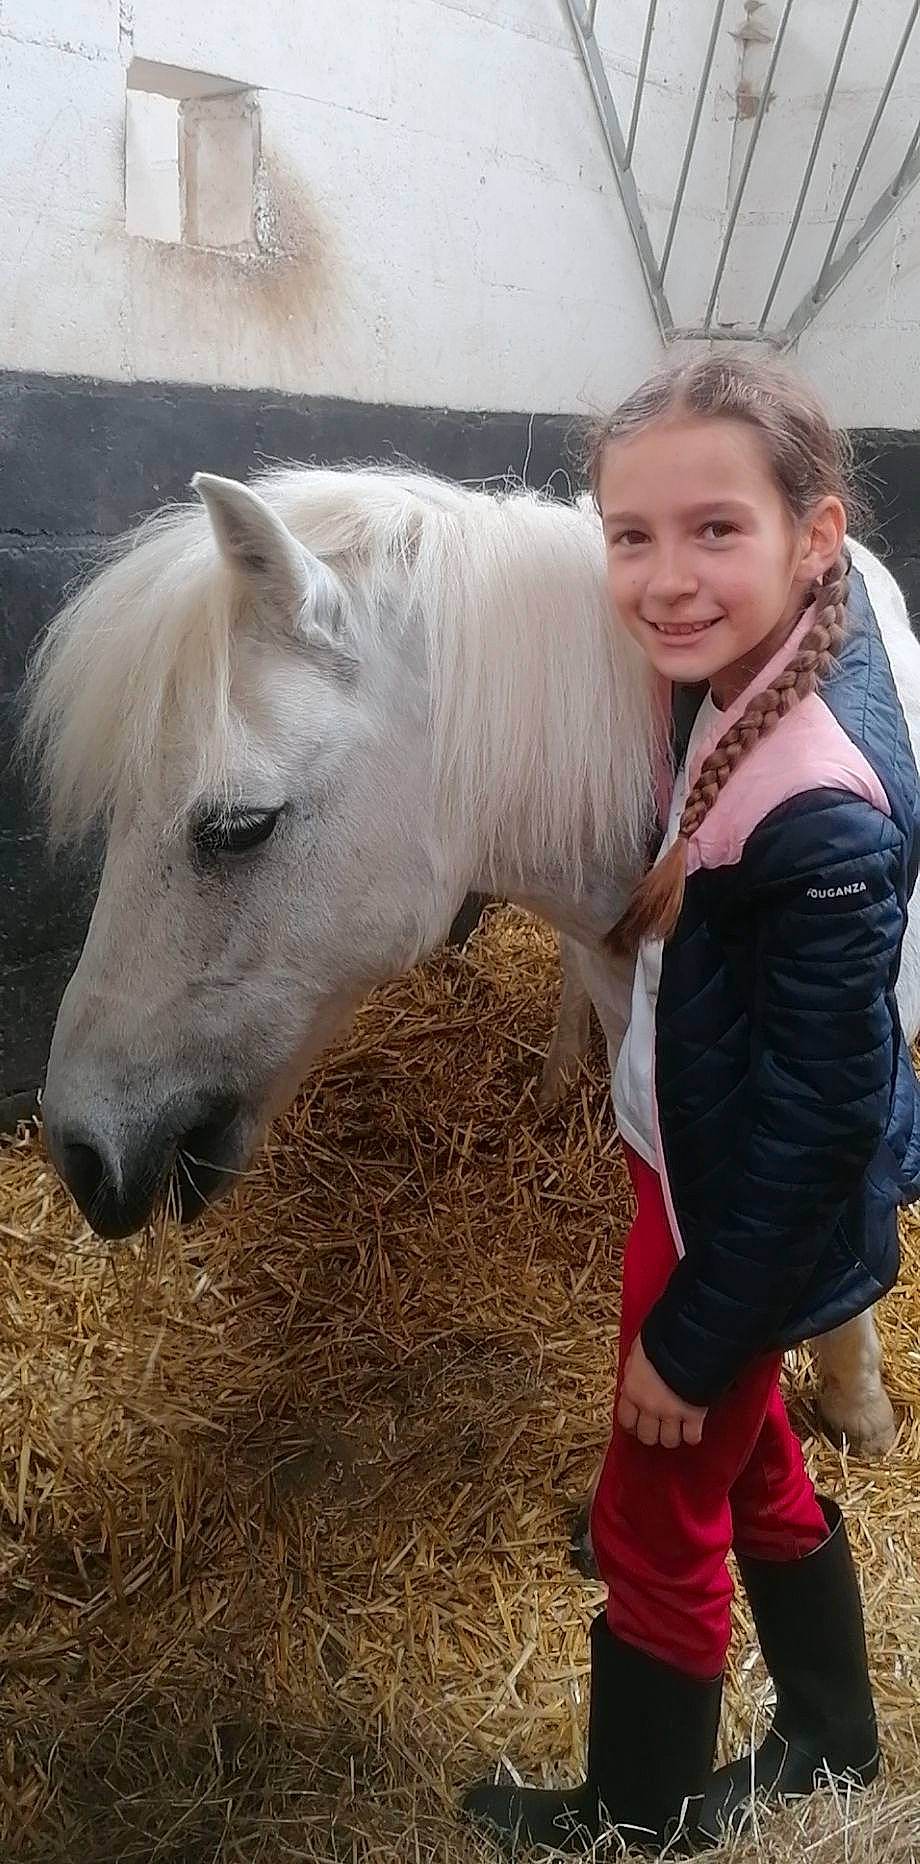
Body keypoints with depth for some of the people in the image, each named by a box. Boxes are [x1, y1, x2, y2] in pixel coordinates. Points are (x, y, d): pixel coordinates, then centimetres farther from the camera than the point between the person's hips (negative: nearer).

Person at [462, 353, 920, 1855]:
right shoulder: (760, 670, -9)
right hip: (696, 1158, 9)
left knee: (655, 1517, 13)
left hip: (744, 1213, -9)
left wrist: (692, 1336, -16)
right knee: (747, 1458, 27)